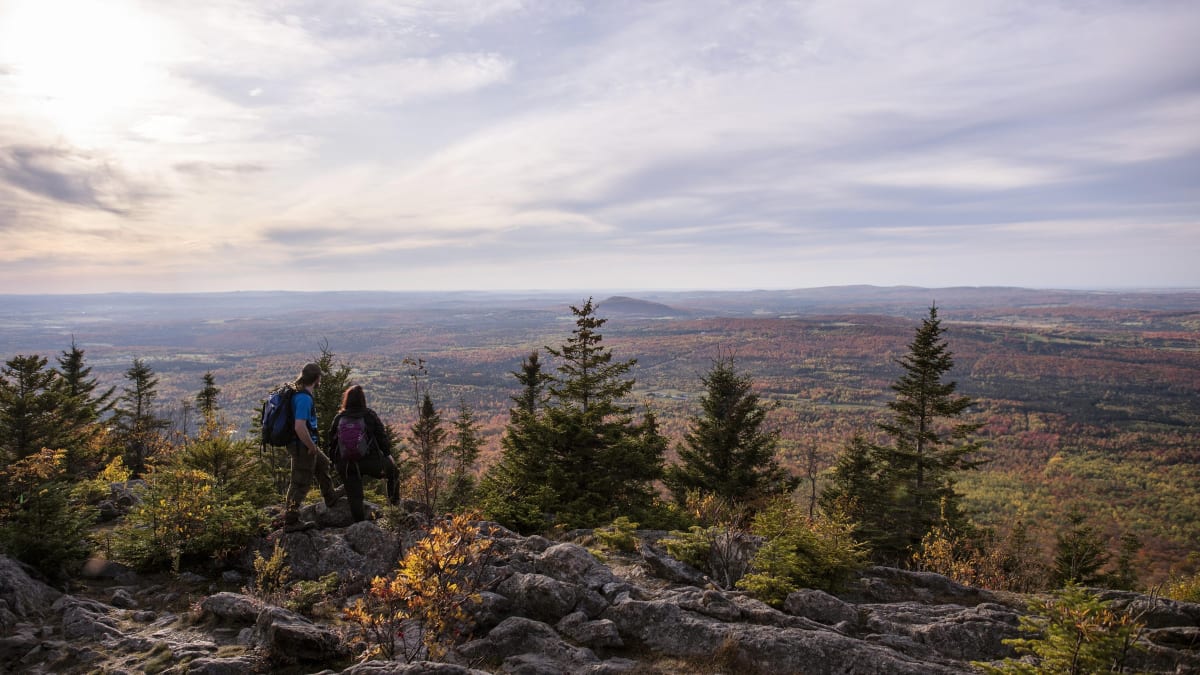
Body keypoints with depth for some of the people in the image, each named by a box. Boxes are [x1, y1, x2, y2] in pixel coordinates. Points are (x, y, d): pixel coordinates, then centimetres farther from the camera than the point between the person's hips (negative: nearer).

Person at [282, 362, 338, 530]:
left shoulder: (299, 393, 6)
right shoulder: (304, 398, -26)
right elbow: (300, 427, -34)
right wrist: (312, 446, -21)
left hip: (304, 445, 10)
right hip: (303, 447, -10)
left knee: (322, 463, 29)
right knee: (300, 484, 0)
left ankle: (331, 499, 45)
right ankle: (290, 521, 10)